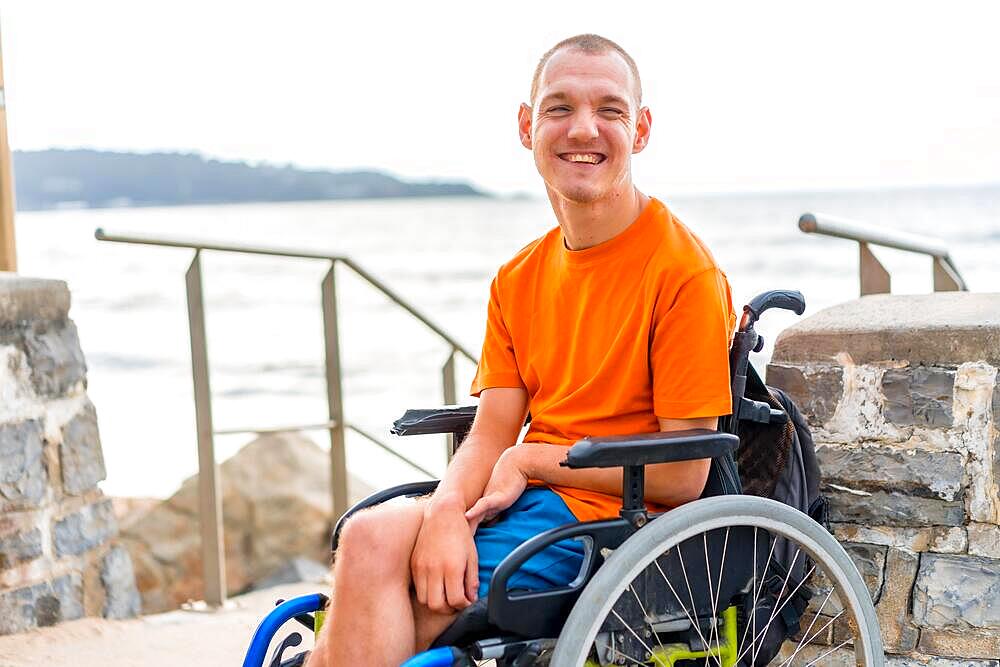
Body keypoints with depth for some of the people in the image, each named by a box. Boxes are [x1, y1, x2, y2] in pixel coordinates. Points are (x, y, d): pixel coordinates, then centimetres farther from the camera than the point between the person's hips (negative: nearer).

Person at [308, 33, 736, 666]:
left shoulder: (684, 271, -9)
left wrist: (528, 459, -8)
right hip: (524, 497, 6)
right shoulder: (519, 279, 13)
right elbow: (491, 436, 6)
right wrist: (446, 508, -16)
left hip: (602, 515, -6)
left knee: (372, 543, -22)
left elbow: (682, 476, -12)